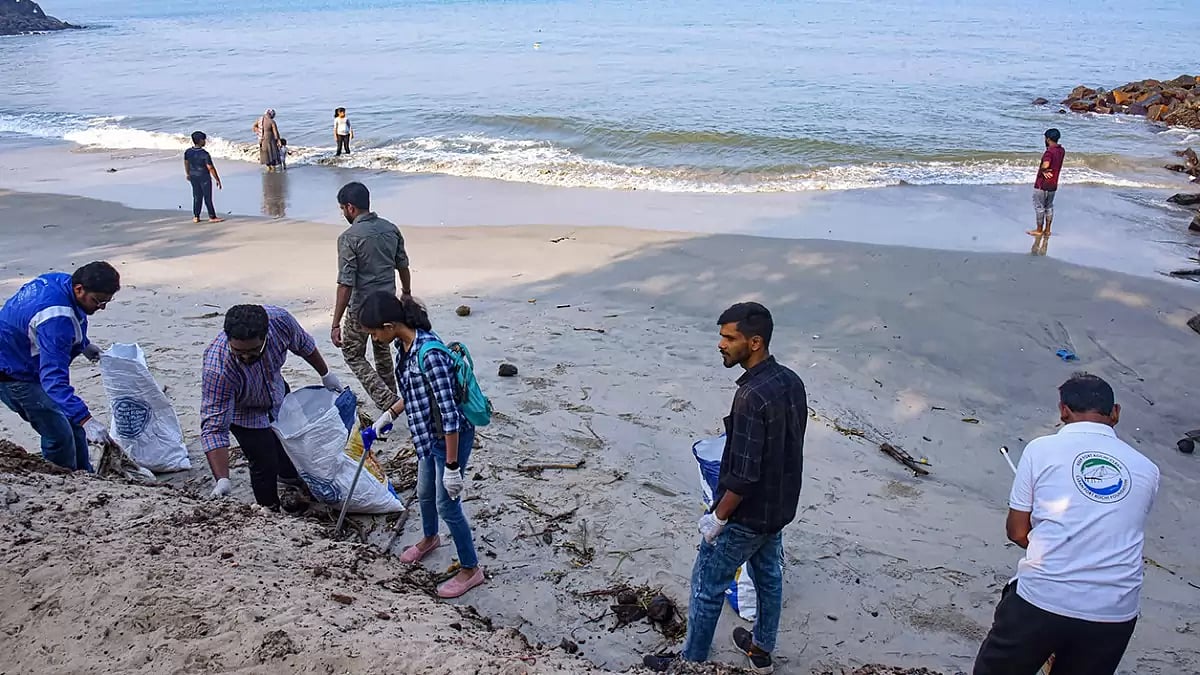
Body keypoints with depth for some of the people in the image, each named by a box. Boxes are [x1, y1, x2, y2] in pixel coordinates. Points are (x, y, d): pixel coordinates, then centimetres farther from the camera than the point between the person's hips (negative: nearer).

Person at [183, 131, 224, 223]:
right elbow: (211, 168, -20)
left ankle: (196, 217, 20)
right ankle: (212, 217, 11)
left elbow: (186, 164, 11)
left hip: (193, 177, 6)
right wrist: (217, 179, -12)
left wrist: (188, 174, 28)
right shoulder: (204, 154, -22)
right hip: (204, 177, -6)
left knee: (196, 197, 16)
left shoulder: (188, 152, -3)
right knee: (208, 198, 4)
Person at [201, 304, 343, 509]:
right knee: (265, 465, -8)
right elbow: (214, 427, -40)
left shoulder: (279, 320, -36)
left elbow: (303, 344, -12)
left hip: (276, 391, 5)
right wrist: (222, 481, -49)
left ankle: (289, 474, 60)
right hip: (243, 411, -5)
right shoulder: (217, 370, -44)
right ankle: (272, 512, 22)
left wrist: (326, 374, 3)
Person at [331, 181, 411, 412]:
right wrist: (406, 295, 27)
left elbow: (346, 284, -22)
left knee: (353, 355, 12)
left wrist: (336, 323, -18)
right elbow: (403, 267, 10)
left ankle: (386, 401, -1)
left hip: (362, 308, -6)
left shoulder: (349, 238, -19)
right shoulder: (391, 229, -1)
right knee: (383, 351, 26)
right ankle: (391, 398, 37)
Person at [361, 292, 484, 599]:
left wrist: (452, 466, -26)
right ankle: (429, 539, 56)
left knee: (447, 505, 5)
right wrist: (389, 413, 23)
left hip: (451, 438, -9)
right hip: (428, 435, 9)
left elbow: (450, 414, -30)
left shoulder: (429, 354, -32)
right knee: (425, 493, 27)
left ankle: (471, 569, 25)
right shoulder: (407, 345, -3)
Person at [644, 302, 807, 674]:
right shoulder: (792, 382, -4)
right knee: (769, 577, 24)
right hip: (780, 507, 8)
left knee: (707, 585, 10)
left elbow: (744, 475, -29)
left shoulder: (752, 397, -31)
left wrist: (718, 517, -16)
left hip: (747, 515, -8)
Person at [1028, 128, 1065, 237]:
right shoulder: (1062, 151, 6)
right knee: (1049, 206, 15)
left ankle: (1039, 230, 7)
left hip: (1042, 184, -8)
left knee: (1039, 207, 2)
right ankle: (1047, 230, 18)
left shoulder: (1049, 152, -21)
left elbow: (1045, 165, -37)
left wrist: (1042, 170, -16)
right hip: (1053, 184, 8)